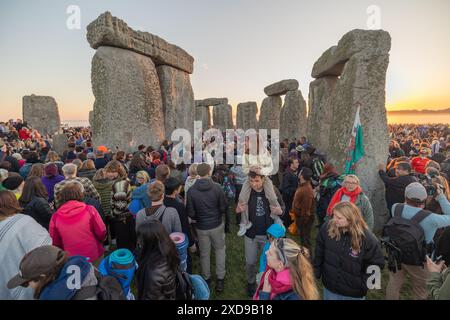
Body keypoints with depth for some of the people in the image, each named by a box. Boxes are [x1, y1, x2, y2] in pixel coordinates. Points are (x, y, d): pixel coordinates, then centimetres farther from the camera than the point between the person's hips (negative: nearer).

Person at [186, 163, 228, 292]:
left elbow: (190, 213, -11)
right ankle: (220, 279, 24)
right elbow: (224, 207, -11)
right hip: (217, 225, 0)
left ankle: (206, 278, 37)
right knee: (220, 249, 21)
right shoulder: (216, 187, -18)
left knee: (204, 253, 19)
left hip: (201, 227, 1)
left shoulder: (191, 190, -16)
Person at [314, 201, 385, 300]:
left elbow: (376, 264, -8)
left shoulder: (367, 238, -21)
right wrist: (316, 272, 2)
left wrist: (363, 284, -9)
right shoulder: (327, 228, -15)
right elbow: (319, 253, -1)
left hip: (354, 293, -1)